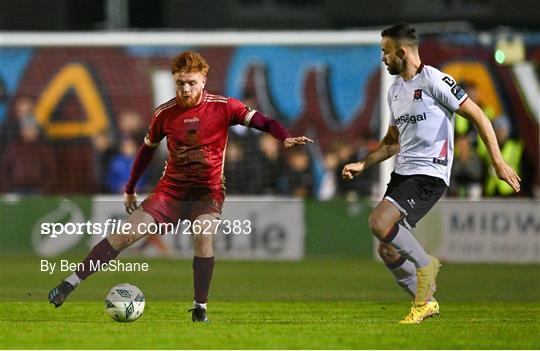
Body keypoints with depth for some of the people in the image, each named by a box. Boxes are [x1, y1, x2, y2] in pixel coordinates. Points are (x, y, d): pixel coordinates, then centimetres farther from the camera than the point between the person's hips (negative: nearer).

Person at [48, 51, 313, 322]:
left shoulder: (223, 107, -9)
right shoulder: (165, 113, -2)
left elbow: (263, 122, -13)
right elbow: (148, 148, 13)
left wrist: (285, 138, -34)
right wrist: (130, 189, 20)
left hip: (207, 192, -2)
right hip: (171, 190, 2)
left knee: (203, 236, -30)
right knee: (128, 233, -12)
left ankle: (200, 308, -16)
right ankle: (70, 283, -7)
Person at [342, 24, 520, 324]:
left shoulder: (433, 80, -11)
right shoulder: (395, 89, 15)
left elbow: (477, 115, -10)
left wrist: (498, 161, -13)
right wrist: (362, 165, 15)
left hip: (430, 173, -9)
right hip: (403, 173, 9)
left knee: (379, 223, -25)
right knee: (387, 251, 3)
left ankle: (425, 265, -4)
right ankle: (426, 303, 19)